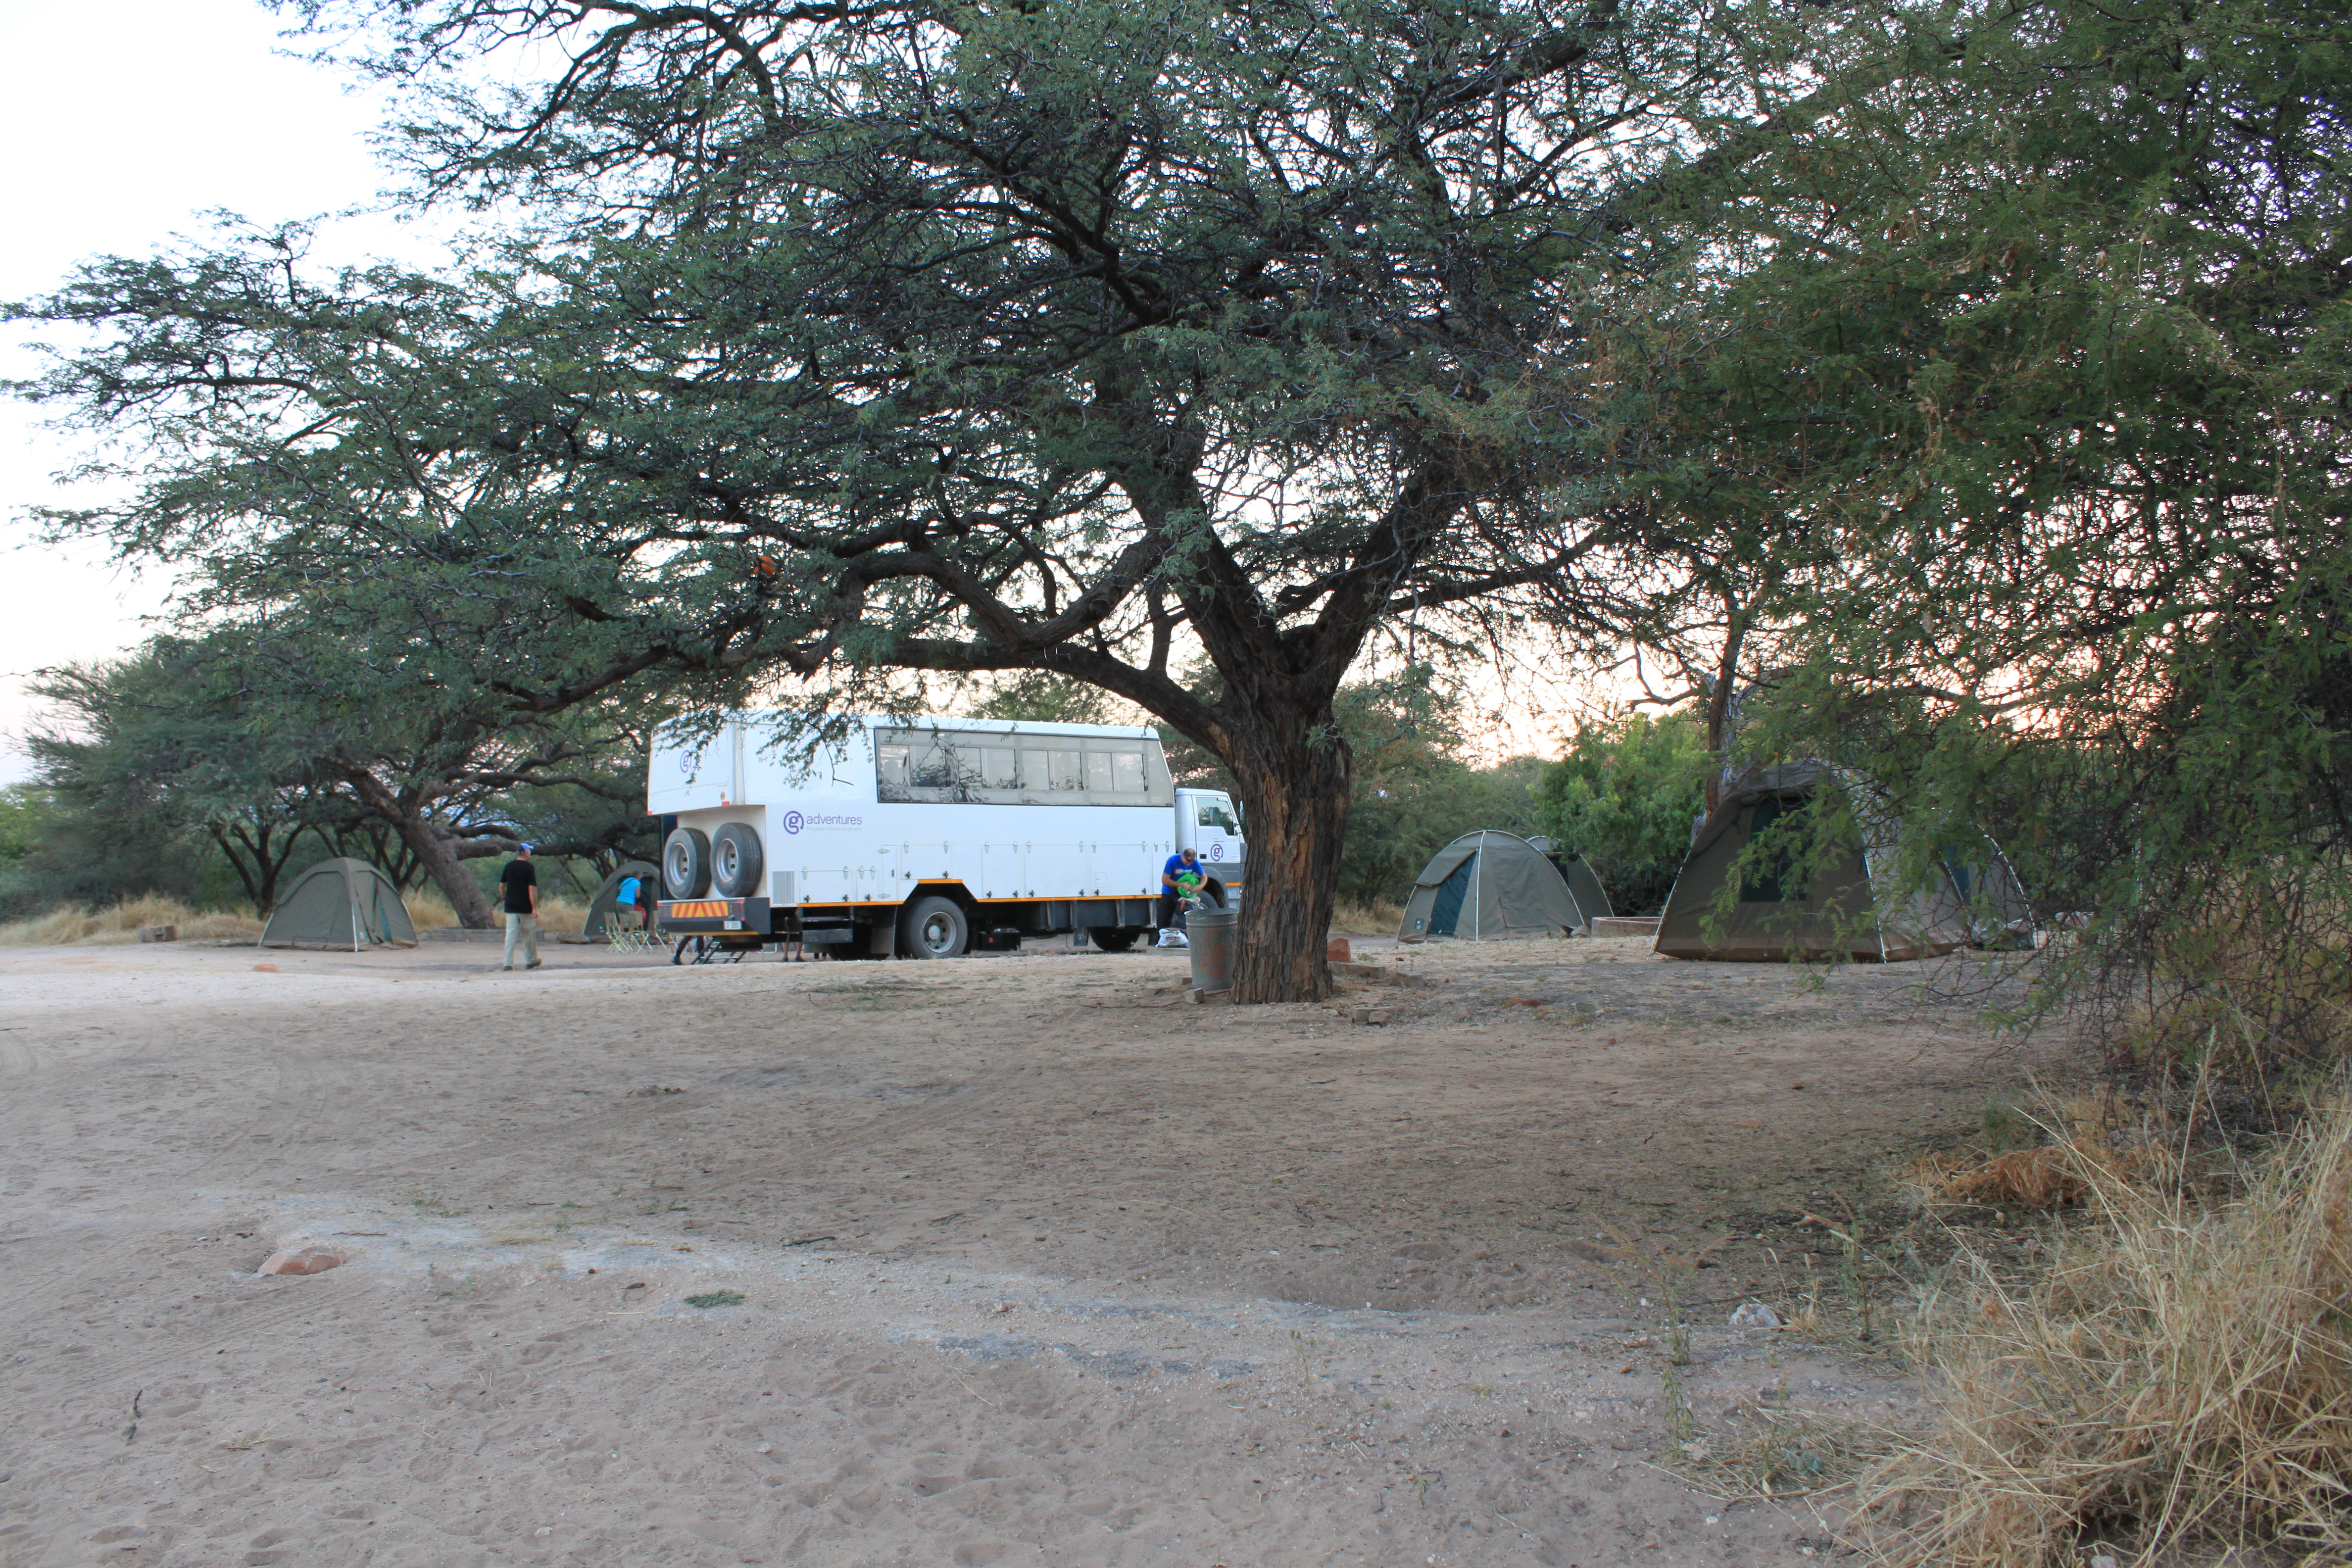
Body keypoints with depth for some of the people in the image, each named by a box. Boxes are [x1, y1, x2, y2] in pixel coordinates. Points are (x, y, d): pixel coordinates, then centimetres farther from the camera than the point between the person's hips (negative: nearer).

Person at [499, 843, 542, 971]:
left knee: (511, 933, 1)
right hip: (525, 906, -4)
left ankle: (508, 963, -7)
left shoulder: (509, 866, 6)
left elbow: (502, 885, 12)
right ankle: (531, 961, 20)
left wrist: (504, 898, 29)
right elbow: (532, 889, -15)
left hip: (511, 906, 4)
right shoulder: (529, 867, -9)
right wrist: (534, 908, -15)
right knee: (528, 933, 9)